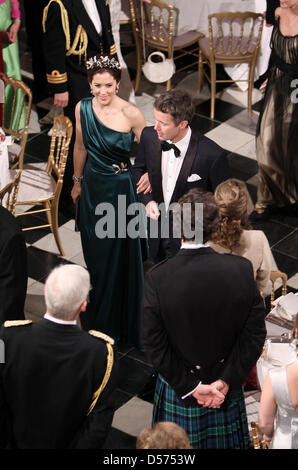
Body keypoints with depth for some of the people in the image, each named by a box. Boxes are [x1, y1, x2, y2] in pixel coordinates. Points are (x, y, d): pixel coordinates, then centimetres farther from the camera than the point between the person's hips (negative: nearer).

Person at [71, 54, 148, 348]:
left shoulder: (130, 114, -20)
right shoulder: (83, 108, -7)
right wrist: (78, 181, 18)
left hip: (120, 189, -4)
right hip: (93, 186, 5)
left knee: (119, 254, 10)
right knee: (95, 252, 19)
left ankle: (120, 320, 31)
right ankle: (97, 314, 42)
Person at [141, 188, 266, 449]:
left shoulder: (156, 278, -24)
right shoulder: (242, 269, -19)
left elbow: (154, 344, -18)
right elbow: (255, 333, -14)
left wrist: (190, 386, -10)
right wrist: (226, 381, -10)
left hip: (177, 388, -1)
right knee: (222, 438, 26)